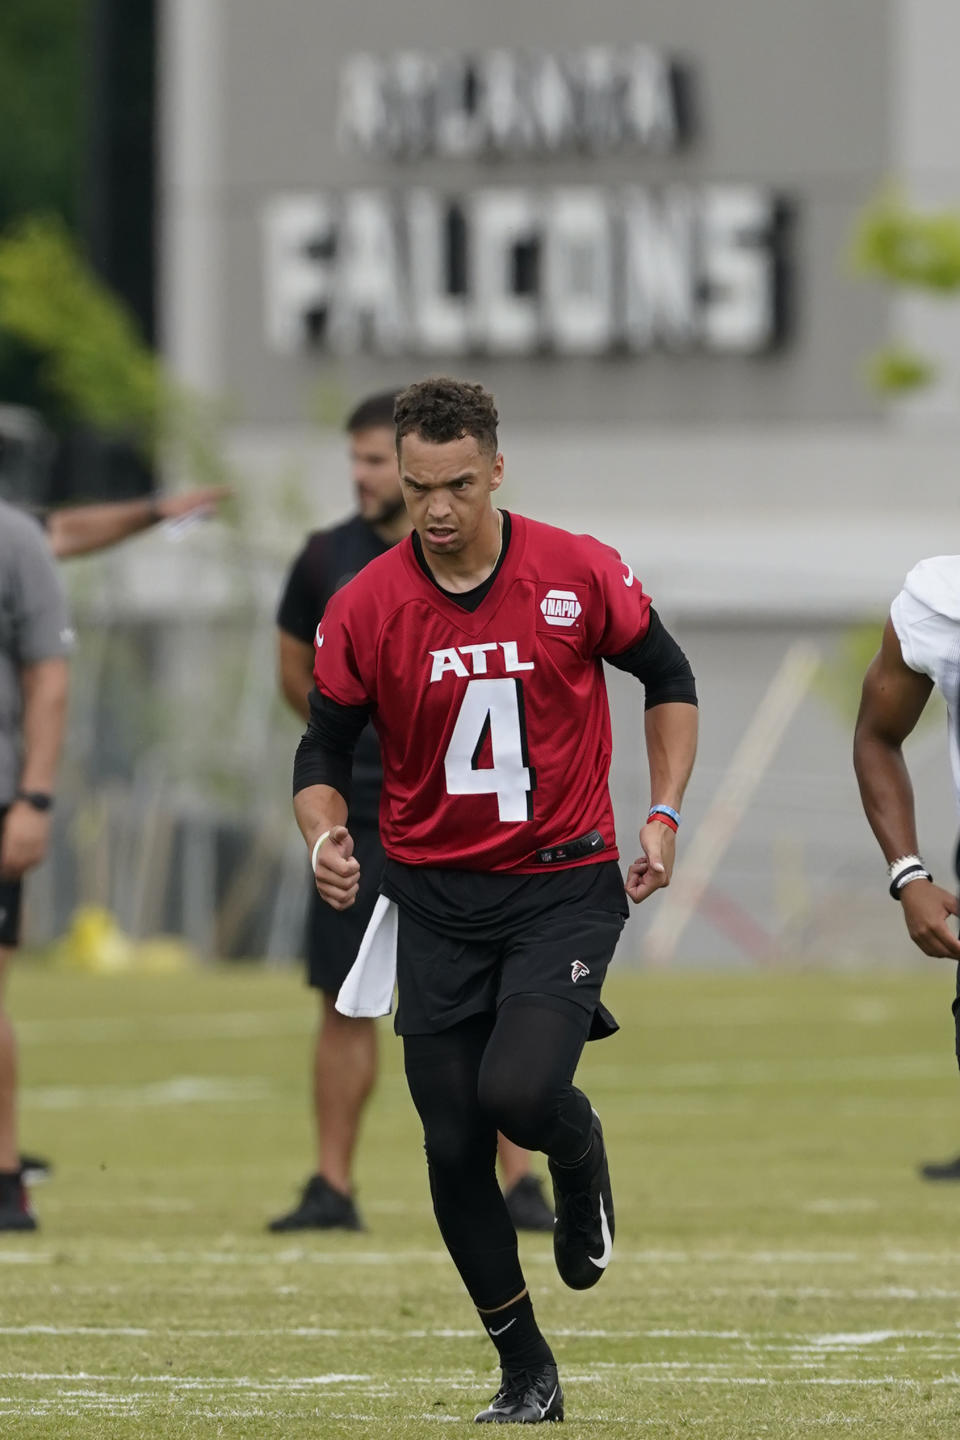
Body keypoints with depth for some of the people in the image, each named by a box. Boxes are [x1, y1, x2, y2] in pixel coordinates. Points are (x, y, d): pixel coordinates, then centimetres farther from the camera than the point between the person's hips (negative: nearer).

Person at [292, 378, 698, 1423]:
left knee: (519, 1092, -23)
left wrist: (664, 816, 0)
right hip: (434, 897, 2)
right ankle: (525, 1371, 15)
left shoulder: (578, 574, -7)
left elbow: (668, 678, 8)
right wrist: (325, 837, -16)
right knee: (453, 1148, 0)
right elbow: (324, 748, 4)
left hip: (566, 885, -2)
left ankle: (579, 1153, 15)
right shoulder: (364, 608, -5)